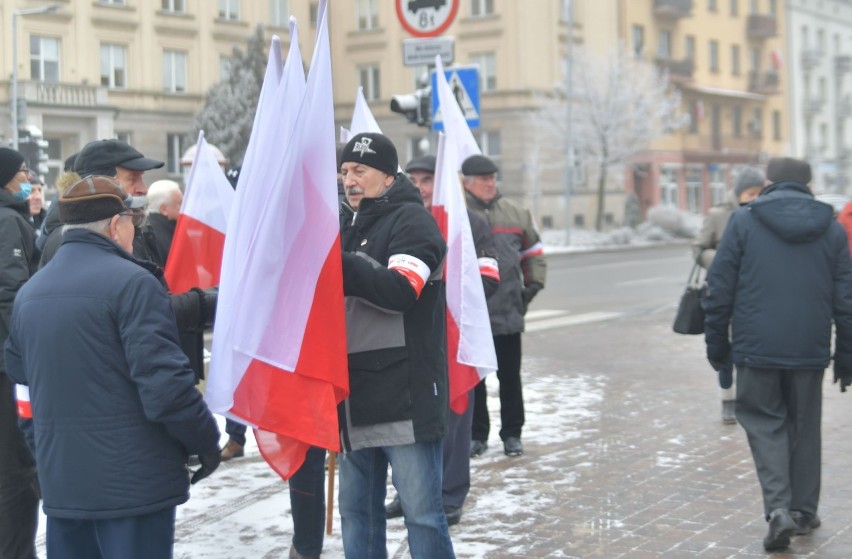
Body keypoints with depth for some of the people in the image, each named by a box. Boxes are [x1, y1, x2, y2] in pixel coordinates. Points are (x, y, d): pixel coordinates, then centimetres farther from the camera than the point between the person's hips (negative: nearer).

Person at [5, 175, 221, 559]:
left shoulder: (28, 292, 8)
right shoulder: (132, 283, -14)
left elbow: (18, 370, 22)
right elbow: (165, 382, -20)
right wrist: (205, 440, -7)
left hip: (60, 482, 7)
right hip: (134, 479, -7)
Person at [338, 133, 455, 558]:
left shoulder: (411, 220, -6)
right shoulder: (345, 225, 17)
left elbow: (398, 290, -22)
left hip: (405, 396, -7)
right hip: (357, 395, 7)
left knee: (421, 512, -3)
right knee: (357, 510, 13)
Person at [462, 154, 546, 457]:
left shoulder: (516, 214, 8)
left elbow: (533, 252, 18)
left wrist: (533, 284, 9)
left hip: (508, 311, 2)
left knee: (510, 377, 8)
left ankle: (512, 434, 18)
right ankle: (477, 435, 17)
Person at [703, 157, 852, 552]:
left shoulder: (743, 222, -1)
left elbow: (719, 290, -3)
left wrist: (717, 344, 6)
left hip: (756, 349, -2)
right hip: (810, 352, 2)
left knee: (764, 423, 7)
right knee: (804, 427, 16)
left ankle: (779, 508, -9)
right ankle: (804, 511, 24)